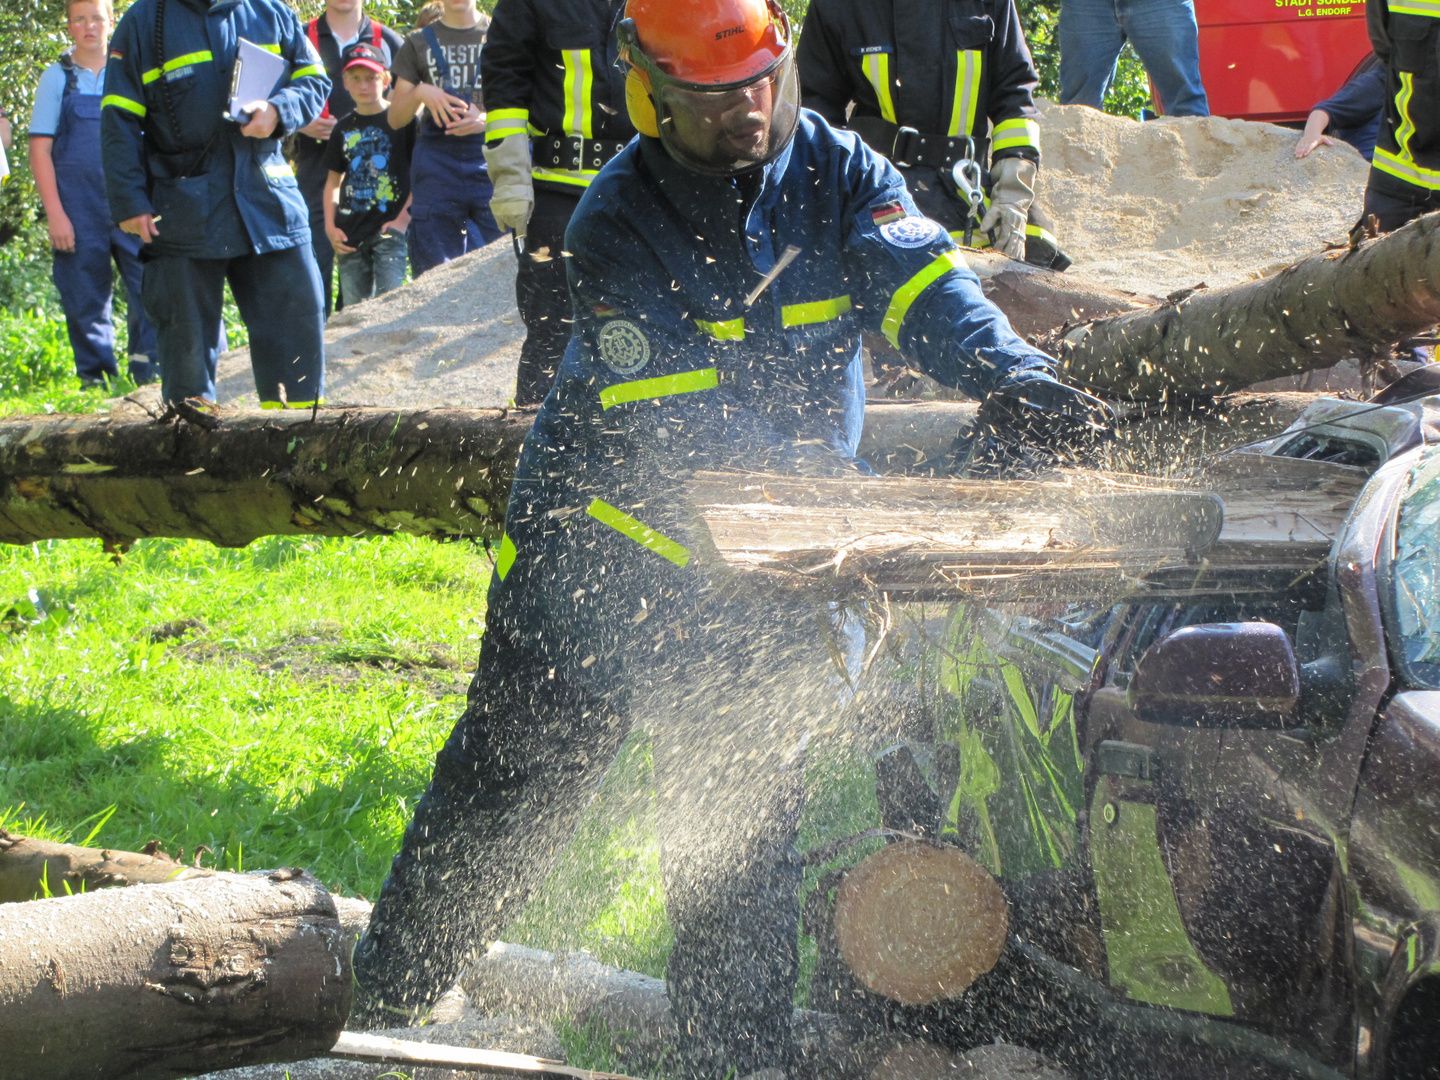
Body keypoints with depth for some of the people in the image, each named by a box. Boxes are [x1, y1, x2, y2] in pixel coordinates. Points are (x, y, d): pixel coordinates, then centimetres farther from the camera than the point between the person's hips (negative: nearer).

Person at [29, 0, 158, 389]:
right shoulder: (57, 78, 5)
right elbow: (40, 150, 1)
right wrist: (55, 213, -7)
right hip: (79, 208, -1)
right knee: (85, 296, 1)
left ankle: (148, 367, -2)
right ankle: (97, 375, 10)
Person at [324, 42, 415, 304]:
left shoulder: (403, 120, -1)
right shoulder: (343, 129, 14)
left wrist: (404, 217, -11)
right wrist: (330, 226, 8)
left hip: (389, 228, -5)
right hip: (350, 236, 5)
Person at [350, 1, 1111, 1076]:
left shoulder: (838, 175, -7)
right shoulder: (616, 225, -18)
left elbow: (923, 282, -23)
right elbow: (666, 413, -27)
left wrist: (1010, 374, -43)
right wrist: (814, 475, -38)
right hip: (606, 540, -2)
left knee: (742, 825, 4)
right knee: (506, 785, 10)